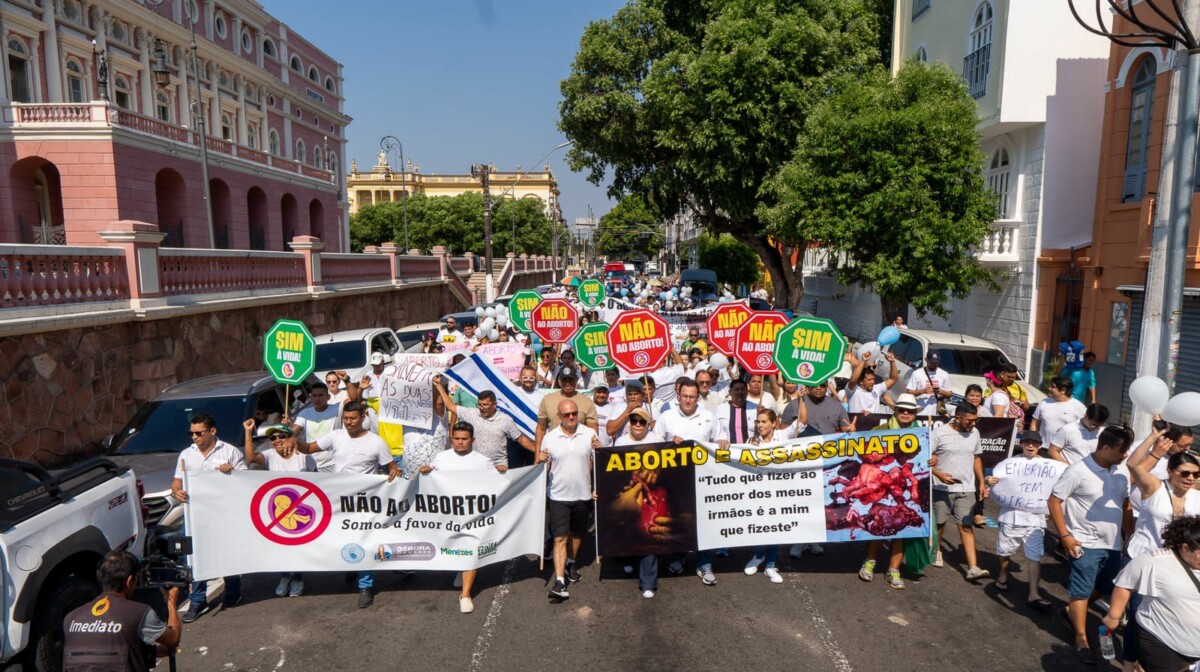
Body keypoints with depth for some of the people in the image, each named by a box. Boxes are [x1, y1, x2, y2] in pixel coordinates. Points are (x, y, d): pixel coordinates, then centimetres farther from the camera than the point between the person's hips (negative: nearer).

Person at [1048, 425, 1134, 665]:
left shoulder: (1120, 472, 1)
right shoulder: (1079, 471, -18)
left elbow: (1125, 503, 15)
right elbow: (1053, 501, -15)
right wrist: (1065, 535, -17)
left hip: (1112, 544, 7)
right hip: (1085, 544, -7)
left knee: (1105, 588, 19)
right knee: (1081, 591, 3)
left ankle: (1072, 610, 42)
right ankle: (1081, 640, 14)